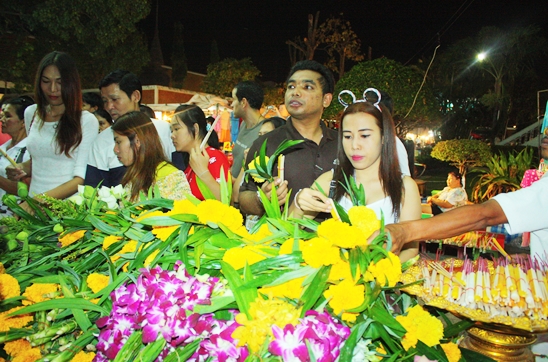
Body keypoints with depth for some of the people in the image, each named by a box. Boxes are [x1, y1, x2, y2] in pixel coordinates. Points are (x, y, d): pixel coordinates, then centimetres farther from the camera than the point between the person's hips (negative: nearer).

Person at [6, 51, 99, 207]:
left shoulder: (87, 121, -6)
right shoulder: (31, 113, 12)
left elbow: (81, 178, -10)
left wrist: (41, 199, -20)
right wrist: (22, 168, 6)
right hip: (32, 203, 3)